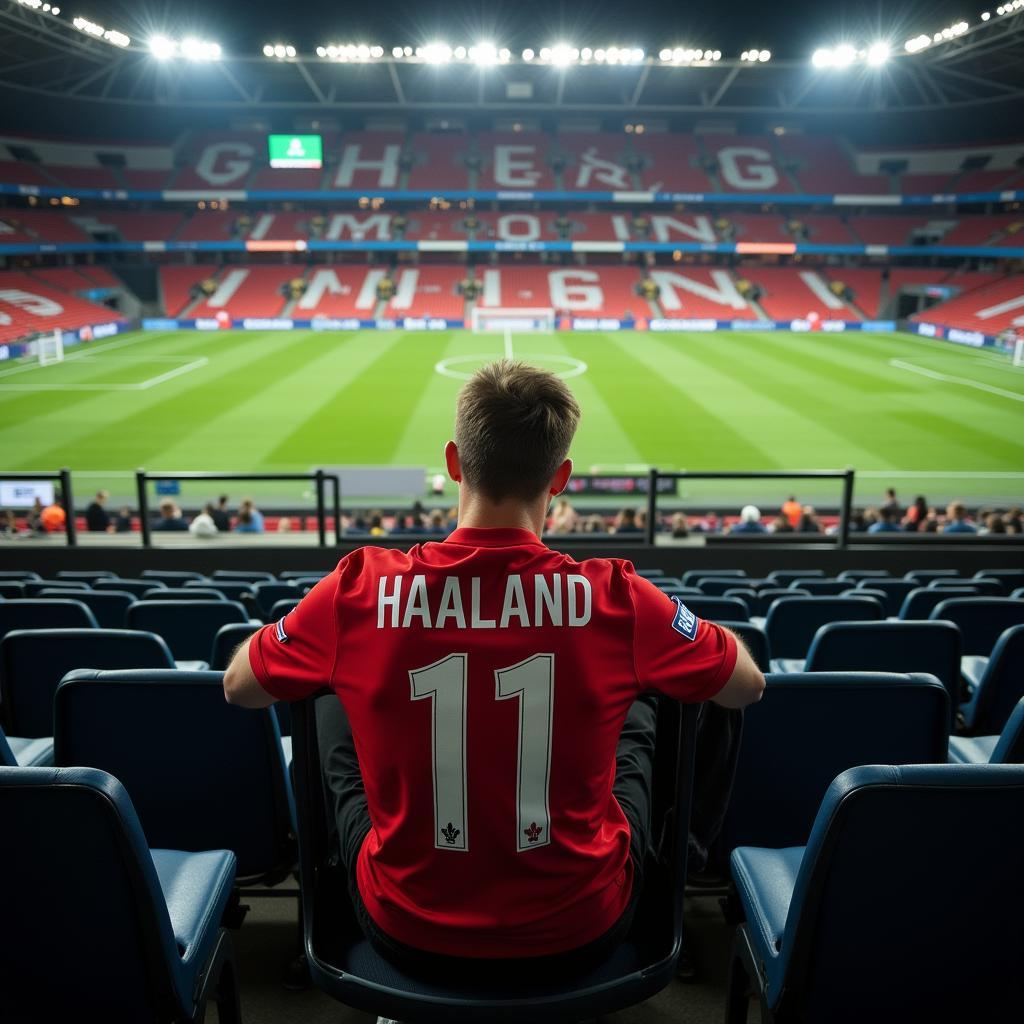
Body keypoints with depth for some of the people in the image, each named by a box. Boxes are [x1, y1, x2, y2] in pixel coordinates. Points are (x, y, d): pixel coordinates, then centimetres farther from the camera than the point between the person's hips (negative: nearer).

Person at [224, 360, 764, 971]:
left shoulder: (361, 590, -20)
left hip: (409, 933, 1)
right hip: (581, 933, 0)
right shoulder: (617, 599, -21)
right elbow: (749, 686, -2)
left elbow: (239, 688, -1)